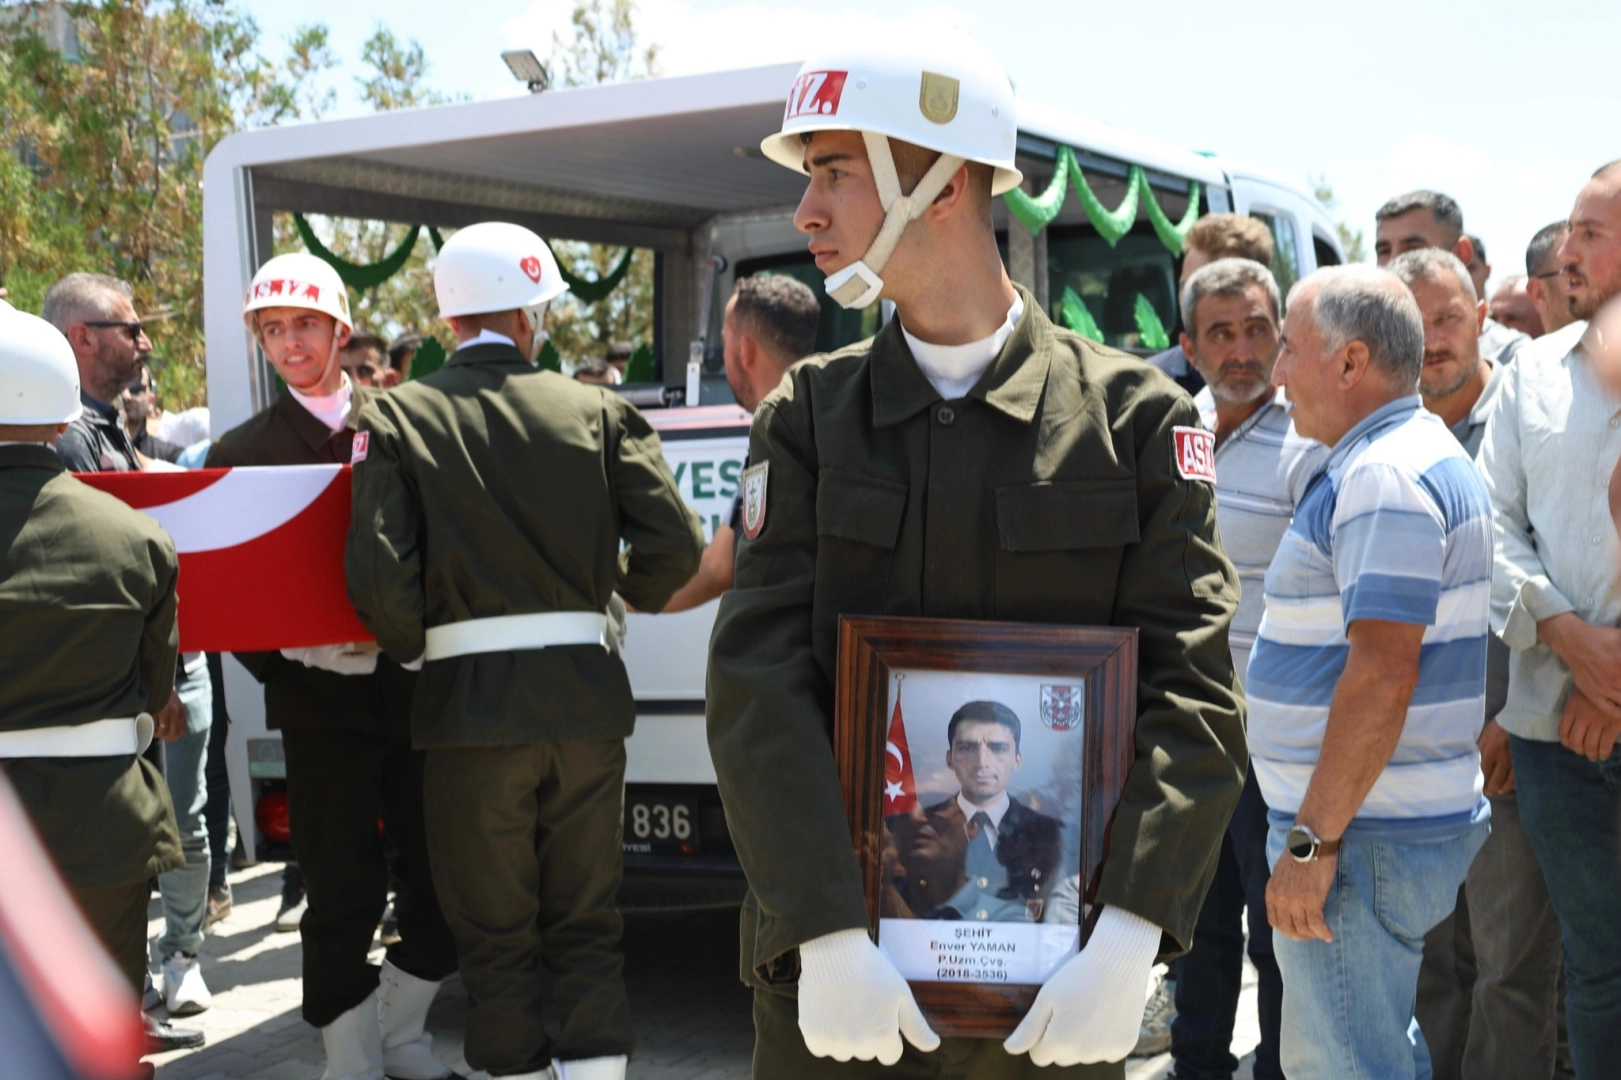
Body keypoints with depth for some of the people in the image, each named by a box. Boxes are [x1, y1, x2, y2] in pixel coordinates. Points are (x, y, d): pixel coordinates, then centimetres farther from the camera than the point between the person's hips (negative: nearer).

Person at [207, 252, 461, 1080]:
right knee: (343, 892, 2)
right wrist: (276, 661, -7)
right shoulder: (242, 450, 5)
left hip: (413, 681, 2)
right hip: (321, 693, -2)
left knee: (446, 875, 8)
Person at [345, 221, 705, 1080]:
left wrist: (417, 649, 7)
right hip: (586, 692, 2)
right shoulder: (595, 411, 1)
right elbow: (673, 543, -7)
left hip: (472, 699, -1)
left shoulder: (397, 417, -3)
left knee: (495, 931, 12)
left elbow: (380, 576, -12)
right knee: (586, 923, 14)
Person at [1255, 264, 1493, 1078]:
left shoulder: (1383, 476, -18)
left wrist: (1313, 839, -24)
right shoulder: (1425, 454, 16)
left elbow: (1383, 672, -27)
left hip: (1361, 836, -11)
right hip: (1413, 823, 11)